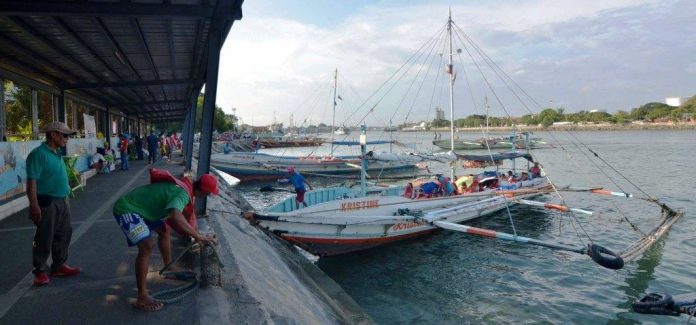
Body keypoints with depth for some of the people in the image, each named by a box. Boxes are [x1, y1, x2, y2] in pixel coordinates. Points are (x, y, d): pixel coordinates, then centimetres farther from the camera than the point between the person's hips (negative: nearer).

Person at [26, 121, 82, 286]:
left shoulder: (57, 153, 12)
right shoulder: (39, 154, -15)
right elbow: (31, 181, -20)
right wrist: (34, 205, -24)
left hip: (61, 202, 9)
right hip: (47, 203, -9)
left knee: (63, 235, 15)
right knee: (44, 239, 0)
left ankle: (59, 265, 27)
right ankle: (40, 271, 12)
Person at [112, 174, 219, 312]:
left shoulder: (182, 186, 3)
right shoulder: (182, 194, -27)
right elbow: (175, 217, -48)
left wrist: (194, 235, 19)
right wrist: (199, 236, -38)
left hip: (138, 207, 11)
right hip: (126, 209, -11)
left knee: (163, 232, 22)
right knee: (147, 246, -23)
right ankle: (142, 298, -17)